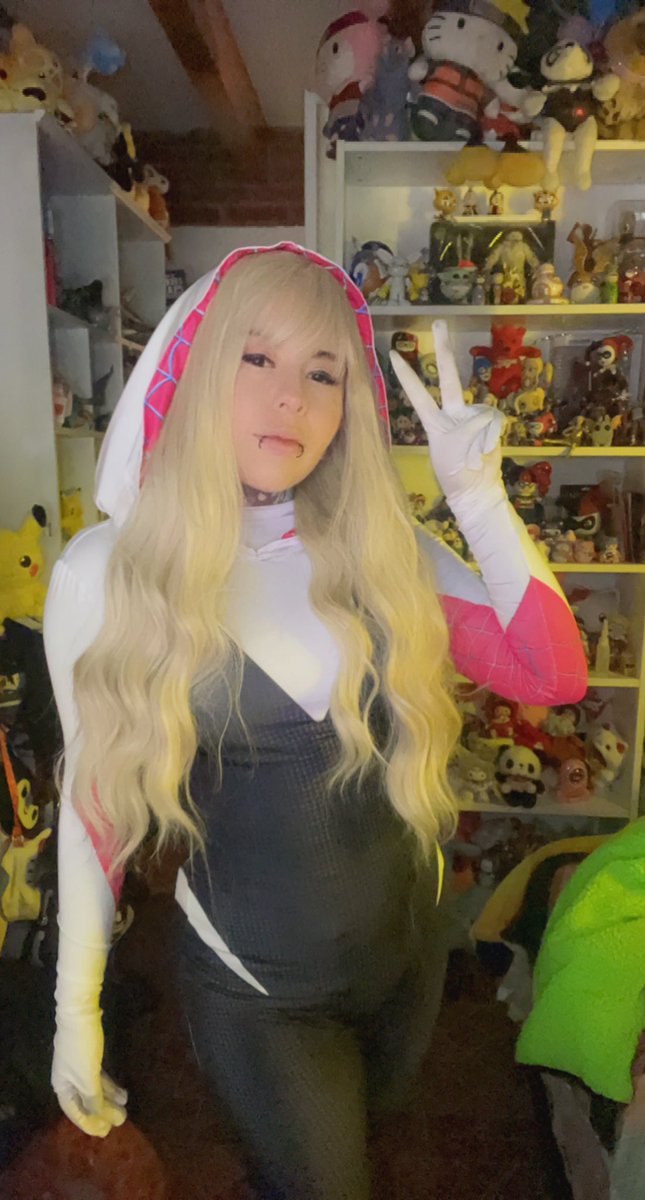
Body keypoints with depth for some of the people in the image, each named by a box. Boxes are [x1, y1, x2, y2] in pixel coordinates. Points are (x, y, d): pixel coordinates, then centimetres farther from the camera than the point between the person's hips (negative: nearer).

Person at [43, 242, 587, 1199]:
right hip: (254, 992, -4)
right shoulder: (105, 575, -16)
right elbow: (97, 802, -8)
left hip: (408, 954, 4)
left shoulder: (383, 550, -9)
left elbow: (556, 674, -13)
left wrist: (478, 495, -20)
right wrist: (76, 1011, -1)